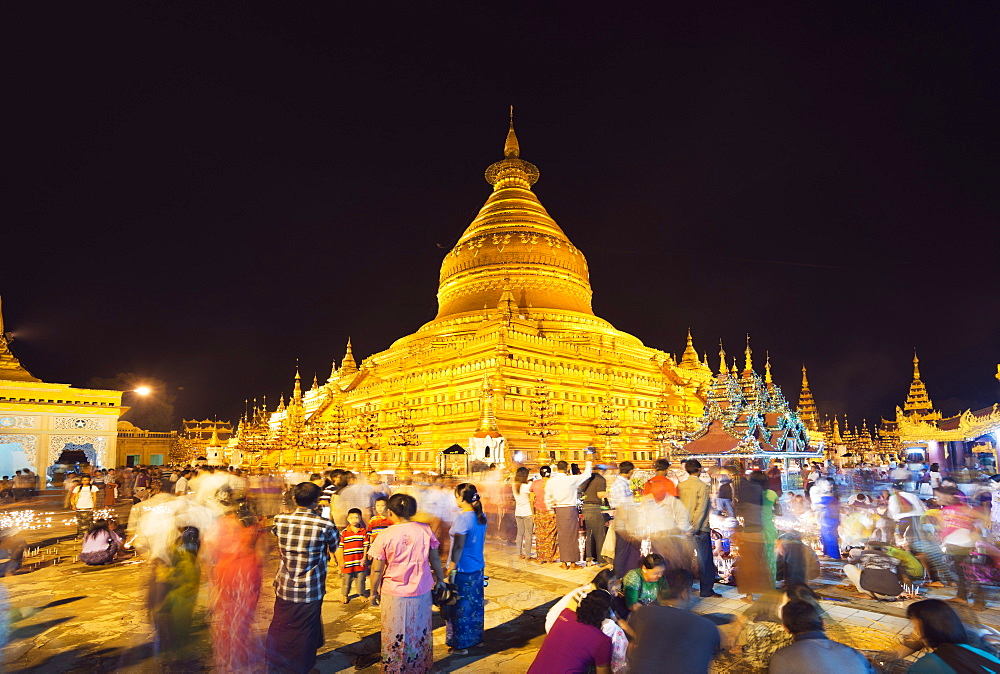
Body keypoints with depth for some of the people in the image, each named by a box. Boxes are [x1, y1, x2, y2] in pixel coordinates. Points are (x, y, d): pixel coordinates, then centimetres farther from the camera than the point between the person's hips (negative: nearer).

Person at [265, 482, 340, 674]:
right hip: (311, 590, -3)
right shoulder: (325, 525, -17)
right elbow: (334, 549, 3)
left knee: (280, 627, 21)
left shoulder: (280, 520, -8)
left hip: (284, 587, 3)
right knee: (305, 630, 13)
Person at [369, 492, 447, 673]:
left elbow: (376, 570, -9)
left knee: (395, 636, 17)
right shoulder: (425, 530, -9)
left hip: (394, 594, -2)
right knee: (420, 633, 21)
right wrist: (440, 579, 15)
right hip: (421, 592, 2)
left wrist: (374, 592, 6)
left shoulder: (385, 536, -15)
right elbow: (435, 559, 0)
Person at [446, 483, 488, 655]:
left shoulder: (462, 519, -21)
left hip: (463, 570, -8)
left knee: (460, 607, 7)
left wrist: (451, 569, -14)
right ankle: (476, 638, 34)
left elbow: (458, 547, -21)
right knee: (476, 604, 20)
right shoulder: (481, 517, 2)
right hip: (478, 567, 8)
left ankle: (461, 645, 19)